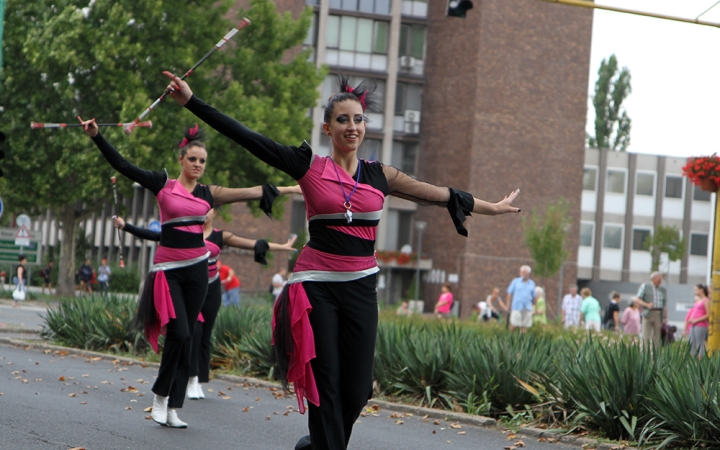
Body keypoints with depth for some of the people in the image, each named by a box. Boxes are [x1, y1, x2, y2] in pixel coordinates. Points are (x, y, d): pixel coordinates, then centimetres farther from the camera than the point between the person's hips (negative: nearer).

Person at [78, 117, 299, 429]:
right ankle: (161, 393, 7)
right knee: (179, 333, -15)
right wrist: (96, 137, -11)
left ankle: (172, 408, 8)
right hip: (168, 269, -4)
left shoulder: (208, 193, 8)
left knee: (186, 338, 4)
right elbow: (122, 165, -3)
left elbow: (252, 192, 12)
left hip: (196, 269, 4)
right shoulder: (163, 185, 0)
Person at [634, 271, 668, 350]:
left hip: (658, 316, 3)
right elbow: (638, 300, 1)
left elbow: (665, 305, 15)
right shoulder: (645, 286, 5)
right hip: (648, 314, -3)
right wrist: (647, 305, -17)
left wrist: (666, 318, 4)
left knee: (656, 338, 0)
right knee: (646, 338, -9)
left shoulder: (663, 290, 15)